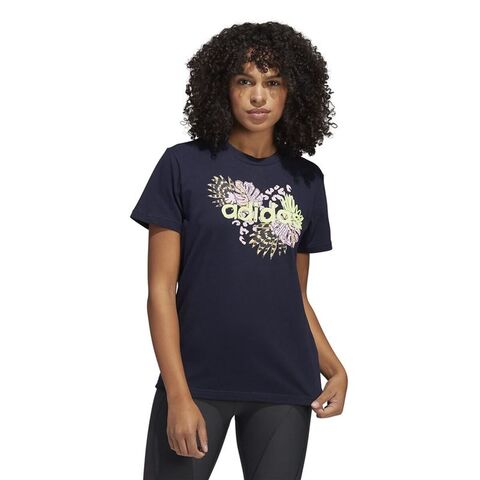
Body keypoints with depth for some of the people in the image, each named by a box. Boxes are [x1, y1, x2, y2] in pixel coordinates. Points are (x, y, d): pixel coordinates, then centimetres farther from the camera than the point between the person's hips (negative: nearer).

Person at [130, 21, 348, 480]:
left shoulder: (306, 180, 9)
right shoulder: (184, 165, -1)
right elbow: (161, 288, -4)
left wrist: (335, 369, -1)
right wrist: (178, 395, -12)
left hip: (286, 390, 3)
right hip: (198, 384, -3)